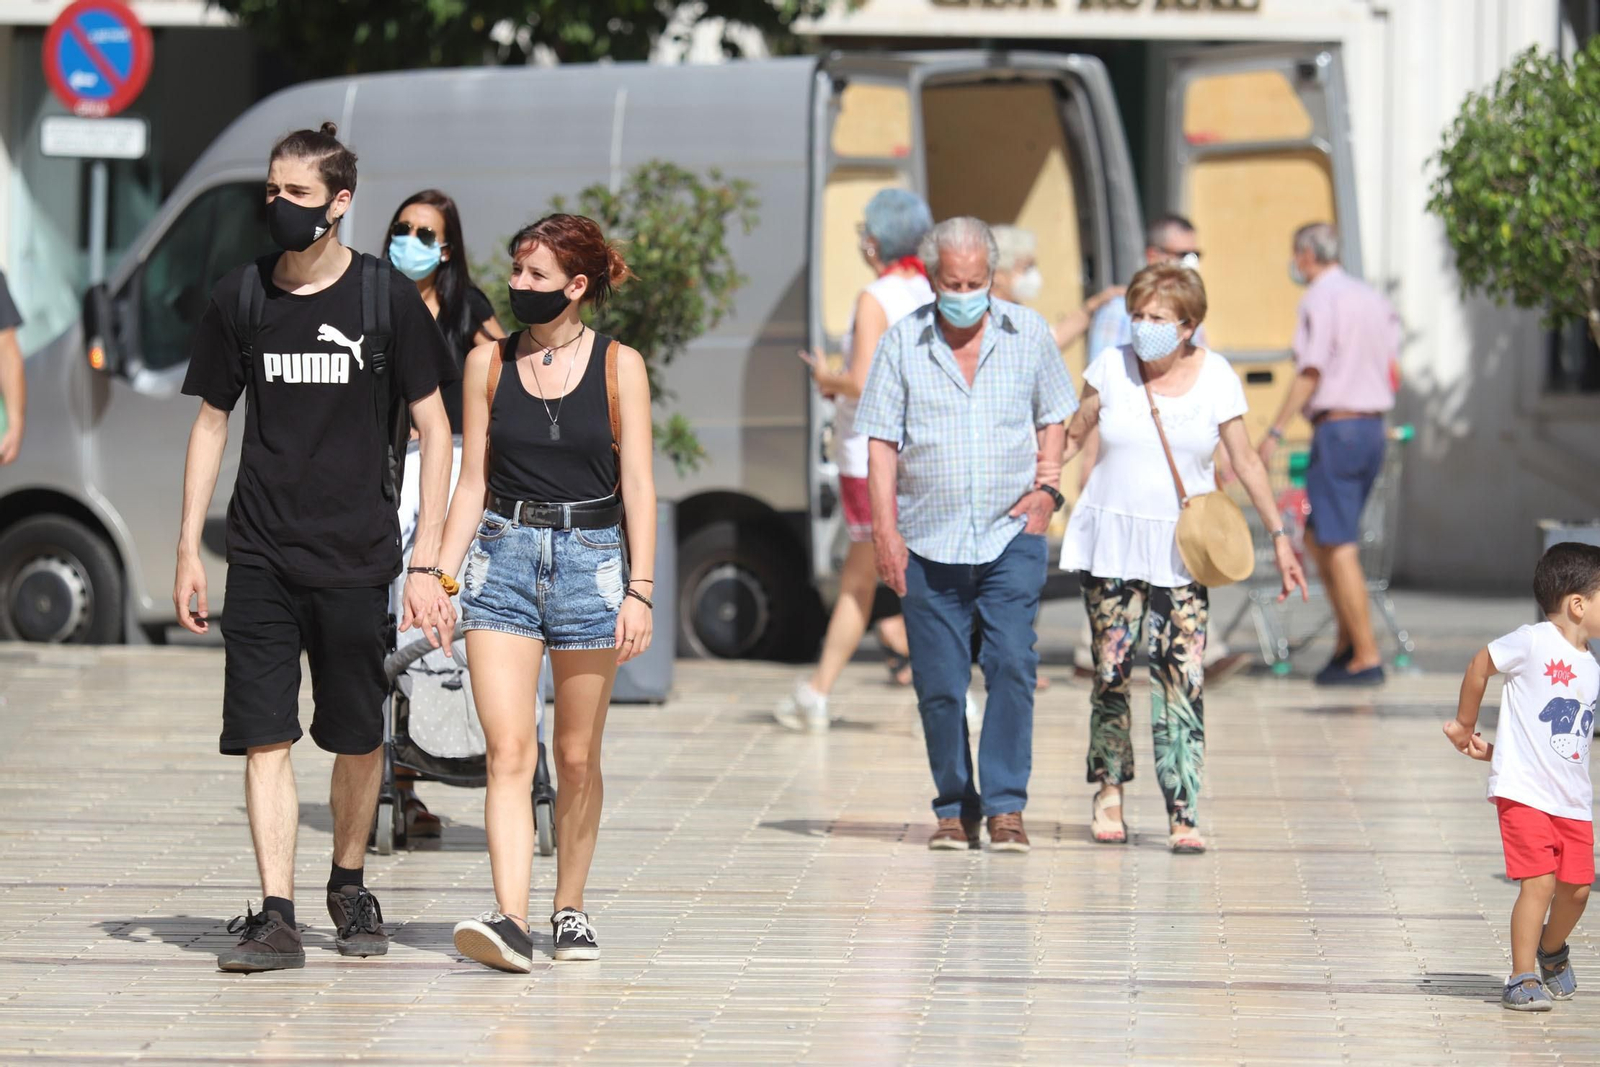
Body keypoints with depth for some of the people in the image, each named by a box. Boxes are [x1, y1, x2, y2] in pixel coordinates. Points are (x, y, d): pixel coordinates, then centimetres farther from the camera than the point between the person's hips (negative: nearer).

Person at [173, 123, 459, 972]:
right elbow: (211, 424, 12)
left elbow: (433, 428, 1)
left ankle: (349, 885, 28)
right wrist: (188, 550, 7)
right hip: (262, 553, 1)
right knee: (264, 735, -8)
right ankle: (275, 915, -9)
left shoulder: (386, 299, -2)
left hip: (357, 553, -1)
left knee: (358, 736, 7)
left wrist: (426, 561, -4)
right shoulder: (240, 298, 5)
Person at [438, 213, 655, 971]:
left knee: (577, 759, 8)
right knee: (508, 753, -12)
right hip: (502, 557, 1)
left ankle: (570, 909, 23)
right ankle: (511, 919, -21)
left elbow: (637, 486, 0)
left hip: (590, 559, -1)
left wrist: (639, 589, -7)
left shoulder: (619, 367, 1)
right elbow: (472, 482, 9)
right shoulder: (488, 362, 6)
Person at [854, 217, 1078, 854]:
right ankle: (955, 809, 14)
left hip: (1011, 537, 0)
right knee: (939, 684, 1)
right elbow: (881, 441, 4)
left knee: (1011, 664, -14)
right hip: (929, 543, 0)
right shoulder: (903, 342, 3)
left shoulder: (1028, 334, 6)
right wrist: (884, 527, -4)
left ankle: (1006, 806, -8)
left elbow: (1054, 419, 16)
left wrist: (1047, 489, 0)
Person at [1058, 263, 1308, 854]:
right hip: (1113, 539, 1)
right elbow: (1072, 436, 10)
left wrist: (1279, 535, 4)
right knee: (1111, 671, -3)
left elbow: (1246, 462, 6)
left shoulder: (1216, 378, 0)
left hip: (1183, 547, -1)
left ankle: (1183, 816, -11)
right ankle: (1109, 788, 19)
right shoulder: (1111, 367, 0)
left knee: (1182, 678, -10)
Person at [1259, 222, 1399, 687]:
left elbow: (1311, 373, -16)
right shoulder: (1374, 299, 15)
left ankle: (1366, 657, -7)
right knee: (1319, 538, 17)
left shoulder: (1320, 300, -10)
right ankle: (1348, 642, 13)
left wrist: (1275, 432, -14)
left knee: (1339, 547, -5)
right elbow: (1392, 367, 15)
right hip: (1373, 427, 9)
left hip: (1336, 426, -9)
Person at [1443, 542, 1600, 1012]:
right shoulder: (1533, 642, -11)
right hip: (1524, 791, -6)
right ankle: (1522, 978, -5)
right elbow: (1479, 665, 2)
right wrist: (1466, 726, 13)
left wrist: (1493, 751, 7)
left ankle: (1552, 950, 36)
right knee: (1540, 882, -14)